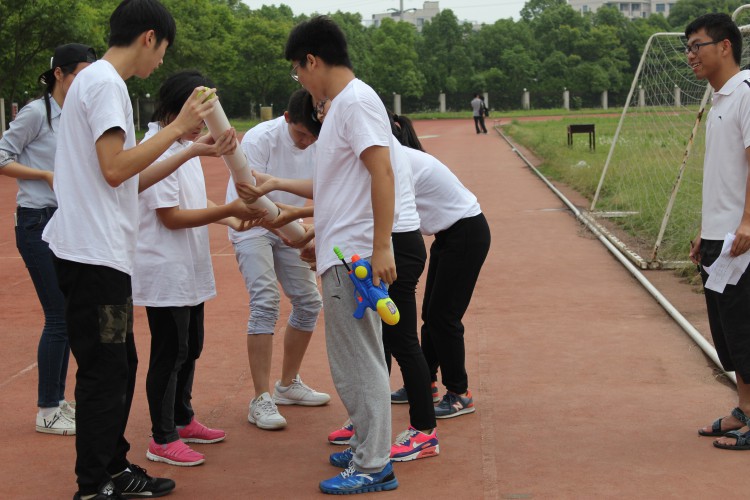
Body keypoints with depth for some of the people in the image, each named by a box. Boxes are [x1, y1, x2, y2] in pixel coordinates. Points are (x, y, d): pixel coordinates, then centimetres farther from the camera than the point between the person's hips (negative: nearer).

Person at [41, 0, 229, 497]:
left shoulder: (100, 81, 18)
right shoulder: (105, 83, -12)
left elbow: (130, 182, 16)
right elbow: (114, 169, -21)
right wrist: (178, 126, -14)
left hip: (104, 255, 10)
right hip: (94, 255, -10)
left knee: (119, 366, 17)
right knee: (104, 372, -4)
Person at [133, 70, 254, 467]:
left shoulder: (187, 145, 10)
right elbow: (170, 217, -21)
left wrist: (231, 219, 2)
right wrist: (229, 210, -24)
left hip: (189, 269, 9)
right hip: (164, 271, -9)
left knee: (190, 347, 18)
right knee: (169, 352, -2)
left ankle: (182, 420, 33)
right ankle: (162, 439, 8)